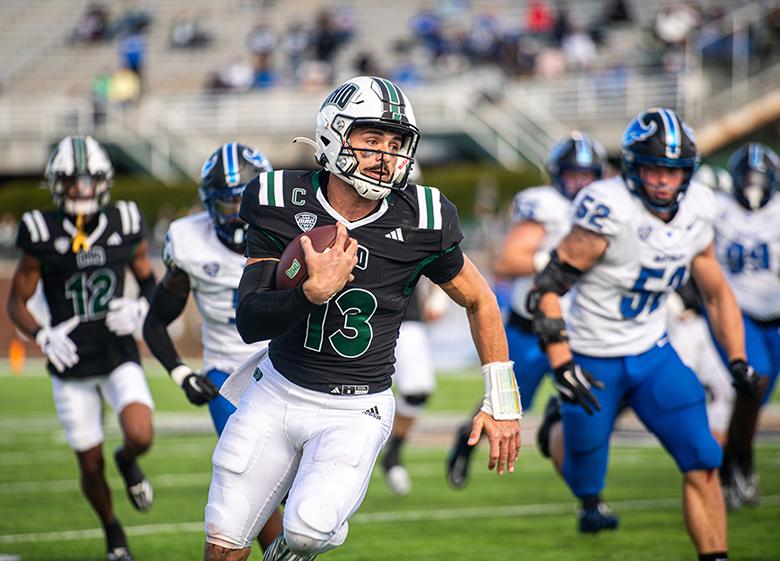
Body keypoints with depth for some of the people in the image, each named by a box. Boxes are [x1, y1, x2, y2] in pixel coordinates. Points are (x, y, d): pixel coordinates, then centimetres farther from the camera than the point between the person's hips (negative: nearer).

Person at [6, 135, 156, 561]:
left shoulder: (124, 226, -3)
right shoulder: (43, 235, -9)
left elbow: (149, 280, 13)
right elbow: (16, 302, -1)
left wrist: (139, 309, -9)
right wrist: (43, 337, -19)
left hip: (119, 355, 1)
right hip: (71, 367, -1)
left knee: (141, 437, -23)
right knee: (91, 466, 6)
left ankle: (128, 462, 15)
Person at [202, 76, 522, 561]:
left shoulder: (420, 222, -11)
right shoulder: (283, 204, -10)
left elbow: (479, 302, 6)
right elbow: (249, 322, -14)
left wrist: (502, 404, 5)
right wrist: (315, 292, -32)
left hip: (355, 413, -2)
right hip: (277, 392, 2)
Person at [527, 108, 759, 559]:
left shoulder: (695, 213, -4)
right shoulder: (608, 212, -24)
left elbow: (717, 293, 11)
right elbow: (547, 288, -20)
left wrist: (738, 361, 1)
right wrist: (562, 365, -28)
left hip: (654, 354, 5)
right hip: (594, 363, -5)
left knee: (702, 465, -8)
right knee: (586, 487, 6)